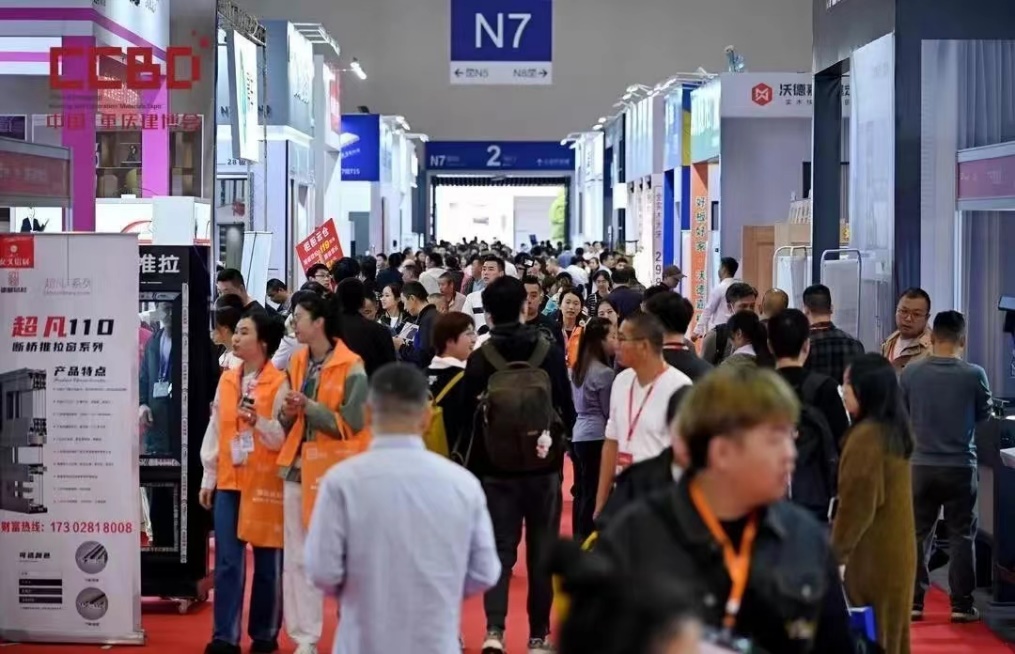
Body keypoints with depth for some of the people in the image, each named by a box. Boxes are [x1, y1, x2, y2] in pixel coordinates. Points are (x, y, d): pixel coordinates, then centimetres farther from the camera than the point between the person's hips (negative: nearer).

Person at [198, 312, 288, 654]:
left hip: (265, 482, -4)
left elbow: (284, 437, -11)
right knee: (227, 561, 2)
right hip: (228, 481, 4)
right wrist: (208, 478, 11)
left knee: (268, 562, 5)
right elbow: (214, 430, 11)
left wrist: (259, 422, -28)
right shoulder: (226, 380, 9)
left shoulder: (279, 383, -8)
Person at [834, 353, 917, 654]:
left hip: (871, 553, -9)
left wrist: (837, 553, -12)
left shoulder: (866, 437, -20)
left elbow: (857, 504, -20)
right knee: (890, 629, 15)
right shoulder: (896, 430, 8)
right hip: (897, 548, 9)